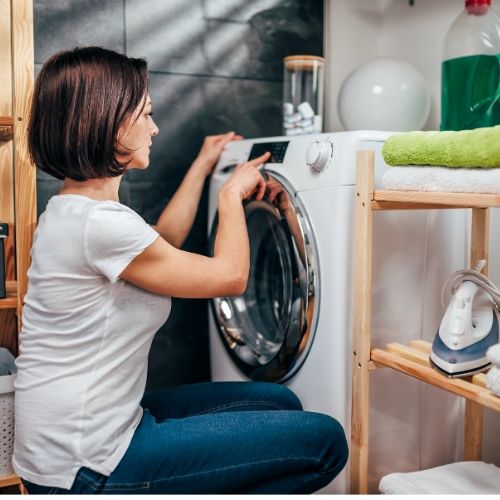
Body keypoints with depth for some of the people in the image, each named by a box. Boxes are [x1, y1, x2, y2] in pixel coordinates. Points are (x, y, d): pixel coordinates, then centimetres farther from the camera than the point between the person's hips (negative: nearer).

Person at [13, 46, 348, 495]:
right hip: (86, 467, -10)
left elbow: (162, 242, 24)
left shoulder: (70, 209, 7)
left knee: (279, 403, 13)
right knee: (324, 441, -10)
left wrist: (202, 167, 31)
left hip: (97, 428, 10)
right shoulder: (99, 224, -24)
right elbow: (230, 275, -12)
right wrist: (232, 192, 5)